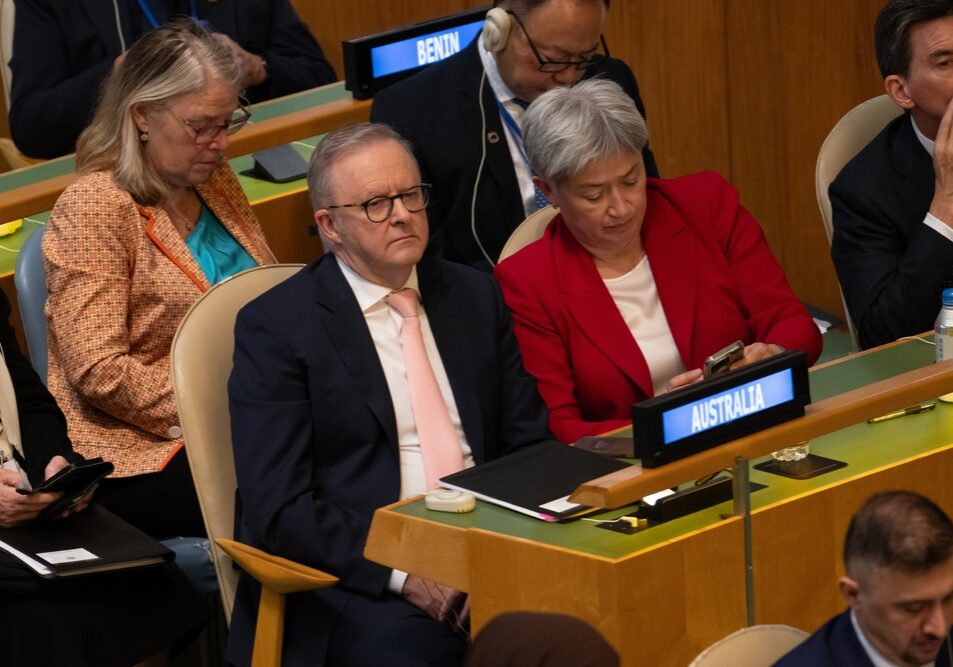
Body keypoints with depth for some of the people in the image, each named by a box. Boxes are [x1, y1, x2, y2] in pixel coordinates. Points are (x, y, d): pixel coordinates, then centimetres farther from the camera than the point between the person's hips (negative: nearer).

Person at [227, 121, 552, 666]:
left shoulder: (477, 295, 16)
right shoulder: (275, 326, -1)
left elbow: (529, 444, 15)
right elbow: (277, 509, -7)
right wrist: (400, 572, -20)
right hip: (356, 578, -5)